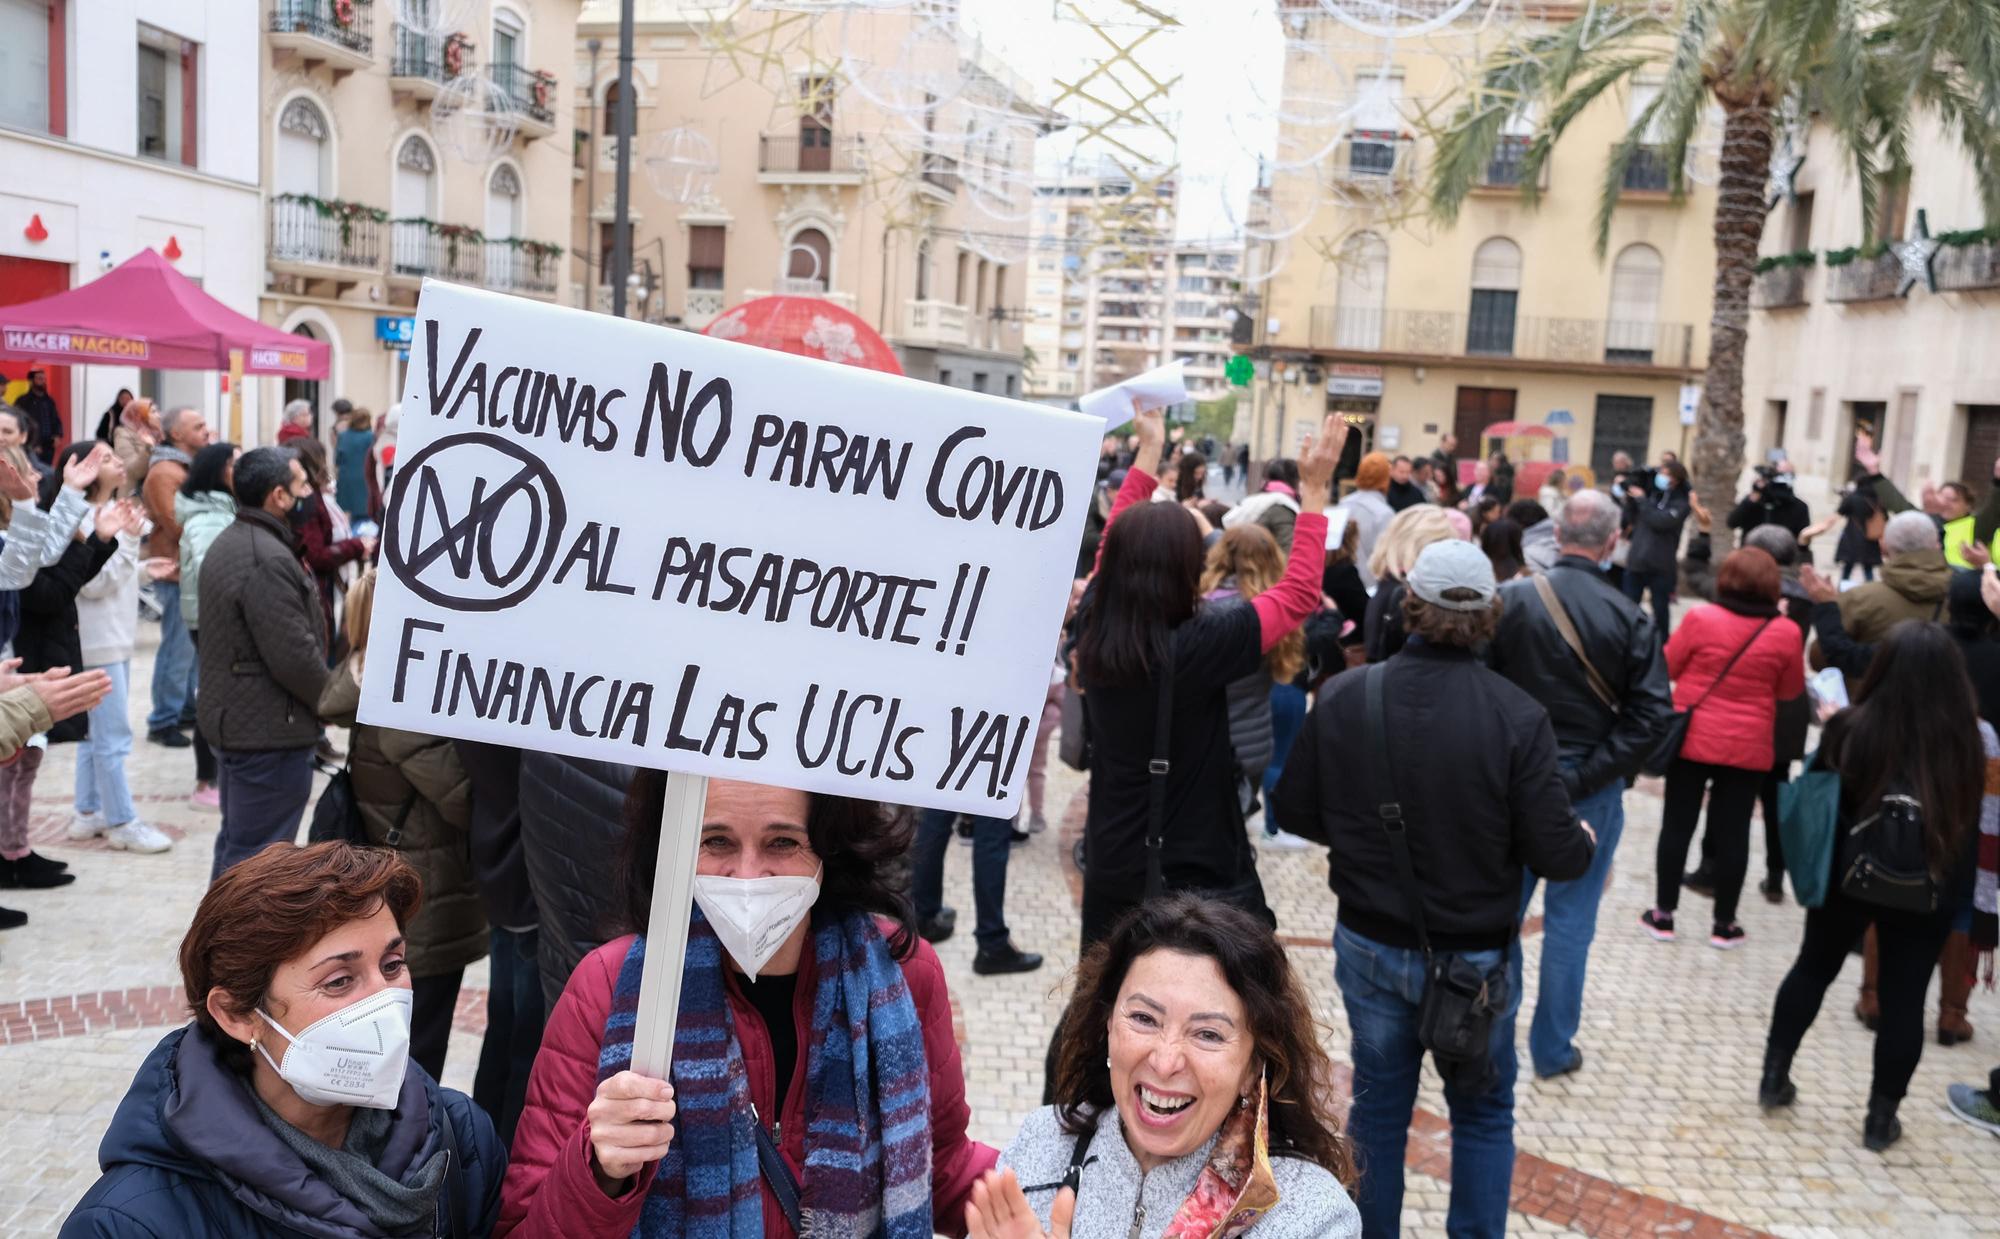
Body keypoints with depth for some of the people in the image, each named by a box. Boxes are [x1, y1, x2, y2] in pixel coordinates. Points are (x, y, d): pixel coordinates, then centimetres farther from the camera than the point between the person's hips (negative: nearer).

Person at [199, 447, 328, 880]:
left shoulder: (229, 543, 13)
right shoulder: (267, 559, -22)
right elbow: (295, 657, -24)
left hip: (231, 720, 11)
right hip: (270, 732, -11)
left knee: (235, 844, 20)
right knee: (257, 858, -4)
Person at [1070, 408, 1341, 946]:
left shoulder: (1093, 629, -8)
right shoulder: (1199, 646, -24)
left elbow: (1119, 546, 11)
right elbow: (1299, 593, -10)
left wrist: (1149, 451, 18)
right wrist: (1314, 490, -4)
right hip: (1196, 880, -5)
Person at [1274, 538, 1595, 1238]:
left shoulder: (1343, 698, -14)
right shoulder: (1516, 716, -20)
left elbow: (1295, 811, -3)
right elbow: (1555, 854, -16)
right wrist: (1585, 843, 8)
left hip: (1369, 945, 2)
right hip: (1477, 956, -2)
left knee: (1377, 1109, 18)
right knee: (1483, 1114, 19)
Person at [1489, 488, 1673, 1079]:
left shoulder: (1512, 600, -11)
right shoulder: (1629, 618, -11)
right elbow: (1652, 710, -14)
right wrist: (1589, 774, -12)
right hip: (1590, 791, -1)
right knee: (1569, 920, 10)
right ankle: (1552, 1047, 20)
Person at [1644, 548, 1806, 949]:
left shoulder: (1701, 618, -12)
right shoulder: (1786, 633, -7)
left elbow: (1668, 667, -1)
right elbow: (1790, 691, 5)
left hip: (1692, 739, -1)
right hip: (1749, 749, 1)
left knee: (1677, 825, 9)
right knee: (1733, 832, 9)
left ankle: (1663, 914, 16)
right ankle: (1724, 924, 17)